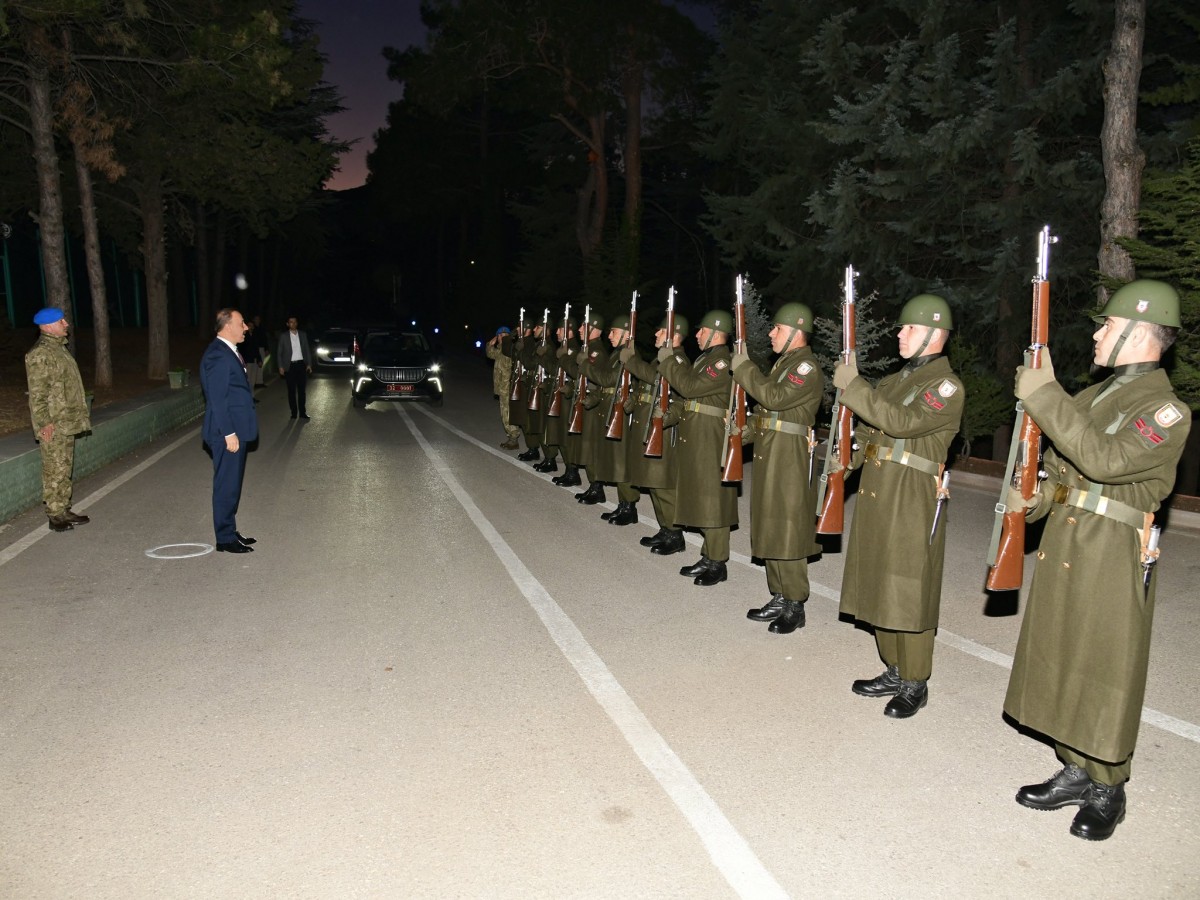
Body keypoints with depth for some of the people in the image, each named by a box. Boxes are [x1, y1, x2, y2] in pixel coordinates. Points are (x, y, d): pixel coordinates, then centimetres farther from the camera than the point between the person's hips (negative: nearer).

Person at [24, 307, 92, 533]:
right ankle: (55, 515, 3)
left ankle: (64, 510, 23)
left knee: (65, 468, 14)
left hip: (67, 423, 9)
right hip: (53, 426, -9)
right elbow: (37, 394, -17)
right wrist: (45, 423, -20)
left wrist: (77, 415, 21)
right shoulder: (40, 354, -14)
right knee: (55, 471, -4)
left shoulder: (60, 348, 15)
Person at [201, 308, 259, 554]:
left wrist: (236, 431, 18)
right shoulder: (218, 354, -17)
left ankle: (229, 531, 26)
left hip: (236, 429, 10)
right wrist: (229, 433, -21)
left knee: (232, 483, 16)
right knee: (227, 485, -1)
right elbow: (217, 398, -20)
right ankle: (225, 539, 8)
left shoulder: (229, 351, 14)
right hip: (227, 432, -10)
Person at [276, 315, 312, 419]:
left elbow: (307, 350, 9)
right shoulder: (283, 336, 0)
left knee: (302, 389, 5)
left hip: (301, 365, 2)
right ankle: (294, 412, 8)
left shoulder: (303, 335, 6)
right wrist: (280, 366, -4)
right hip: (290, 366, -2)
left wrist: (309, 364, 2)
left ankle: (302, 412, 12)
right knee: (291, 390, 3)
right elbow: (279, 352, 2)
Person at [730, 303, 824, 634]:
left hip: (790, 459, -10)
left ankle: (794, 606, 6)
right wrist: (746, 427, 11)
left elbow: (774, 397, -26)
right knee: (770, 529, 14)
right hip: (768, 456, 10)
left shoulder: (807, 366, -13)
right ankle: (779, 599, 24)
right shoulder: (783, 362, 18)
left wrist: (743, 368, -15)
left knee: (787, 532, -5)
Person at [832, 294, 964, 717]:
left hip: (912, 503, -8)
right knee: (880, 589, 13)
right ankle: (895, 672, 27)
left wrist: (852, 386, -22)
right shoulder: (896, 379, 16)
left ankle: (915, 683, 13)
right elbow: (868, 429, 22)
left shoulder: (947, 385, -9)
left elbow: (903, 423, -24)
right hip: (875, 495, 8)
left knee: (908, 594, -1)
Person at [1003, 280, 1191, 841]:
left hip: (1111, 562, -8)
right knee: (1061, 664, 14)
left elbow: (1104, 459, -28)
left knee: (1103, 674, 3)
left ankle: (1107, 790, 20)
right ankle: (1076, 772, 30)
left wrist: (1044, 395, -26)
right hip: (1061, 549, 8)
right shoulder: (1092, 396, 14)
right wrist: (1033, 502, 0)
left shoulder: (1166, 410, -11)